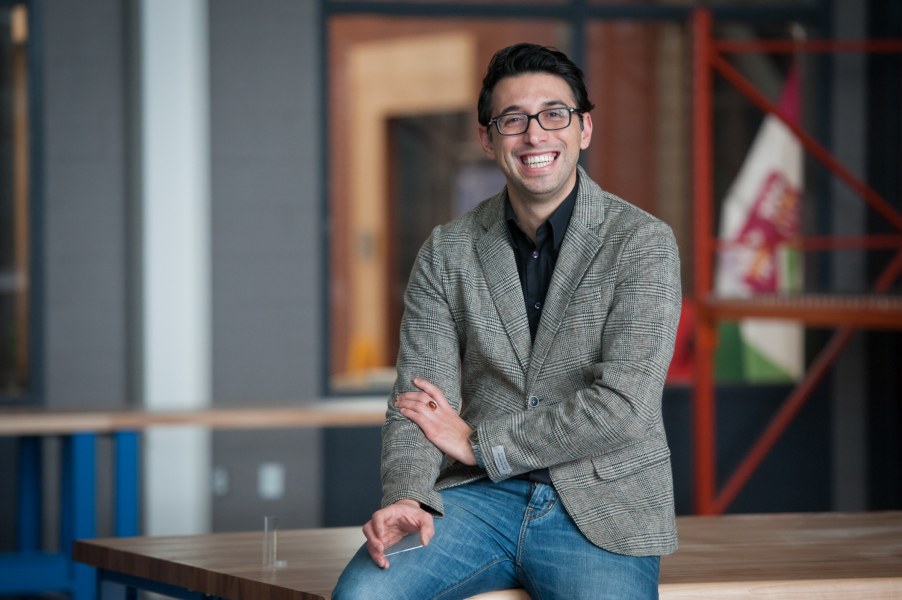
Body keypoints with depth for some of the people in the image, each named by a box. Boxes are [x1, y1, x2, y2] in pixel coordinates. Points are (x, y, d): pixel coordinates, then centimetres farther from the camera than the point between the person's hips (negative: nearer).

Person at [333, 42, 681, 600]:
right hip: (479, 498, 2)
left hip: (601, 508, -2)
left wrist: (477, 443, -7)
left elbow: (624, 407, -12)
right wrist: (408, 495, -20)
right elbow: (416, 398, 2)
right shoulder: (447, 252, 8)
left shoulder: (643, 243, -3)